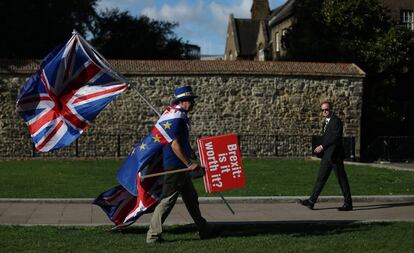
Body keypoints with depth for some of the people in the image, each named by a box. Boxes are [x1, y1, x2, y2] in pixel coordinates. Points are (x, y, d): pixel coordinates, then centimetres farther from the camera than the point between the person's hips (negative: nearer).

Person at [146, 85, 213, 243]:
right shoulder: (177, 117, -17)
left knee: (191, 198, 17)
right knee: (168, 200, -6)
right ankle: (153, 235, 0)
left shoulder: (176, 114, 15)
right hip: (175, 165, -11)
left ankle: (204, 230, 27)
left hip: (180, 166, 11)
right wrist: (189, 164, -22)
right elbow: (175, 144, -23)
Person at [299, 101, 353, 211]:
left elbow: (336, 137, -20)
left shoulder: (336, 121, -11)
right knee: (321, 178, 7)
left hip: (335, 155, -9)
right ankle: (311, 201, 8)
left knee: (342, 179, -1)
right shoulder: (326, 122, 18)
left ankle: (348, 203, 6)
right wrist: (320, 148, 9)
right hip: (326, 156, 9)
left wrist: (322, 146, -18)